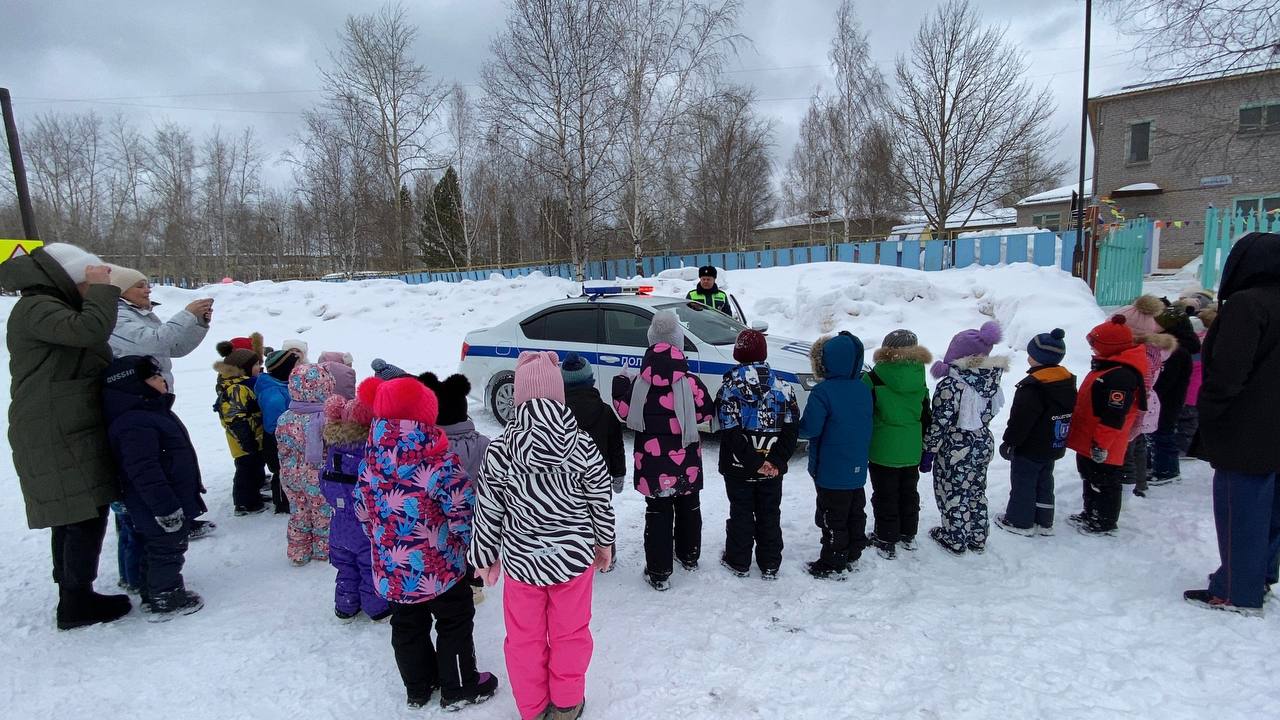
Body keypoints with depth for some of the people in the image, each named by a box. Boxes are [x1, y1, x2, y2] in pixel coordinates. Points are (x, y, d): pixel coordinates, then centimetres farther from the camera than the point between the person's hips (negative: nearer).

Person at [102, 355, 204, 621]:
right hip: (160, 508, -11)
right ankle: (165, 601, 15)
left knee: (157, 549, 21)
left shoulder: (151, 412, 10)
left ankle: (154, 593, 35)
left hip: (169, 503, 11)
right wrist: (166, 508, -27)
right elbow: (144, 472, -29)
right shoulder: (135, 425, -26)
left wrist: (174, 504, 26)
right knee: (167, 549, 2)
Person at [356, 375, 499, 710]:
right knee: (454, 623, 14)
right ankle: (459, 688, 28)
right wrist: (468, 543, -2)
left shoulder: (370, 459, -6)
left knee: (407, 626, 22)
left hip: (392, 569, 6)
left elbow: (362, 509, 5)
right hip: (439, 566, -5)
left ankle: (417, 688, 39)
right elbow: (464, 510, -21)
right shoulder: (439, 459, -25)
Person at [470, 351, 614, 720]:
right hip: (574, 555, 1)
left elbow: (488, 511, -8)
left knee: (525, 637, 21)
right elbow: (600, 500, -5)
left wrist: (484, 556, 8)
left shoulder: (499, 450, -18)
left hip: (520, 559, 0)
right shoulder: (582, 444, -16)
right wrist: (605, 541, 12)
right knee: (570, 632, 21)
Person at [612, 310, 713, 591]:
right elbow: (705, 412, -3)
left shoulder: (639, 384, -13)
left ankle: (658, 573, 10)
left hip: (653, 463, -1)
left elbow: (625, 412, -4)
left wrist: (620, 386, 11)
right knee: (688, 508, 22)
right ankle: (689, 556, 40)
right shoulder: (690, 383, -14)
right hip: (687, 463, 1)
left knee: (658, 513, 8)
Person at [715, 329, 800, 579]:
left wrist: (752, 461, -18)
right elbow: (791, 428, -7)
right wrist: (775, 461, -12)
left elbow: (731, 430, -20)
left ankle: (739, 562, 24)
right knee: (770, 514, 16)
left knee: (741, 513, 12)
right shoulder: (781, 385, -1)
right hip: (772, 468, 3)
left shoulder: (730, 385, -12)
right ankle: (770, 565, 25)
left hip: (738, 467, -3)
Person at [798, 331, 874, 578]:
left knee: (832, 518, 4)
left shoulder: (823, 392, -21)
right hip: (858, 469, 7)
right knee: (855, 512, 19)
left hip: (831, 472, -7)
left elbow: (810, 428, -20)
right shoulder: (864, 389, 3)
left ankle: (833, 565, 13)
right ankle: (852, 555, 32)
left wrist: (795, 425, -1)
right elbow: (865, 425, 11)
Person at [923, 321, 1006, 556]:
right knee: (977, 492, 21)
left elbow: (939, 424, -20)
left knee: (953, 495, 11)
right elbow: (990, 412, 6)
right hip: (984, 446, 6)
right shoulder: (992, 378, -6)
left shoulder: (949, 385, -25)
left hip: (955, 451, -6)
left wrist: (928, 452, -11)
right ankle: (978, 539, 35)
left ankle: (954, 540, 26)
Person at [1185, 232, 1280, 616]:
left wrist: (1207, 416, -14)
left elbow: (1227, 371, -24)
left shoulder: (1246, 304, -18)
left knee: (1239, 511, -1)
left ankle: (1238, 593, 7)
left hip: (1245, 435, -9)